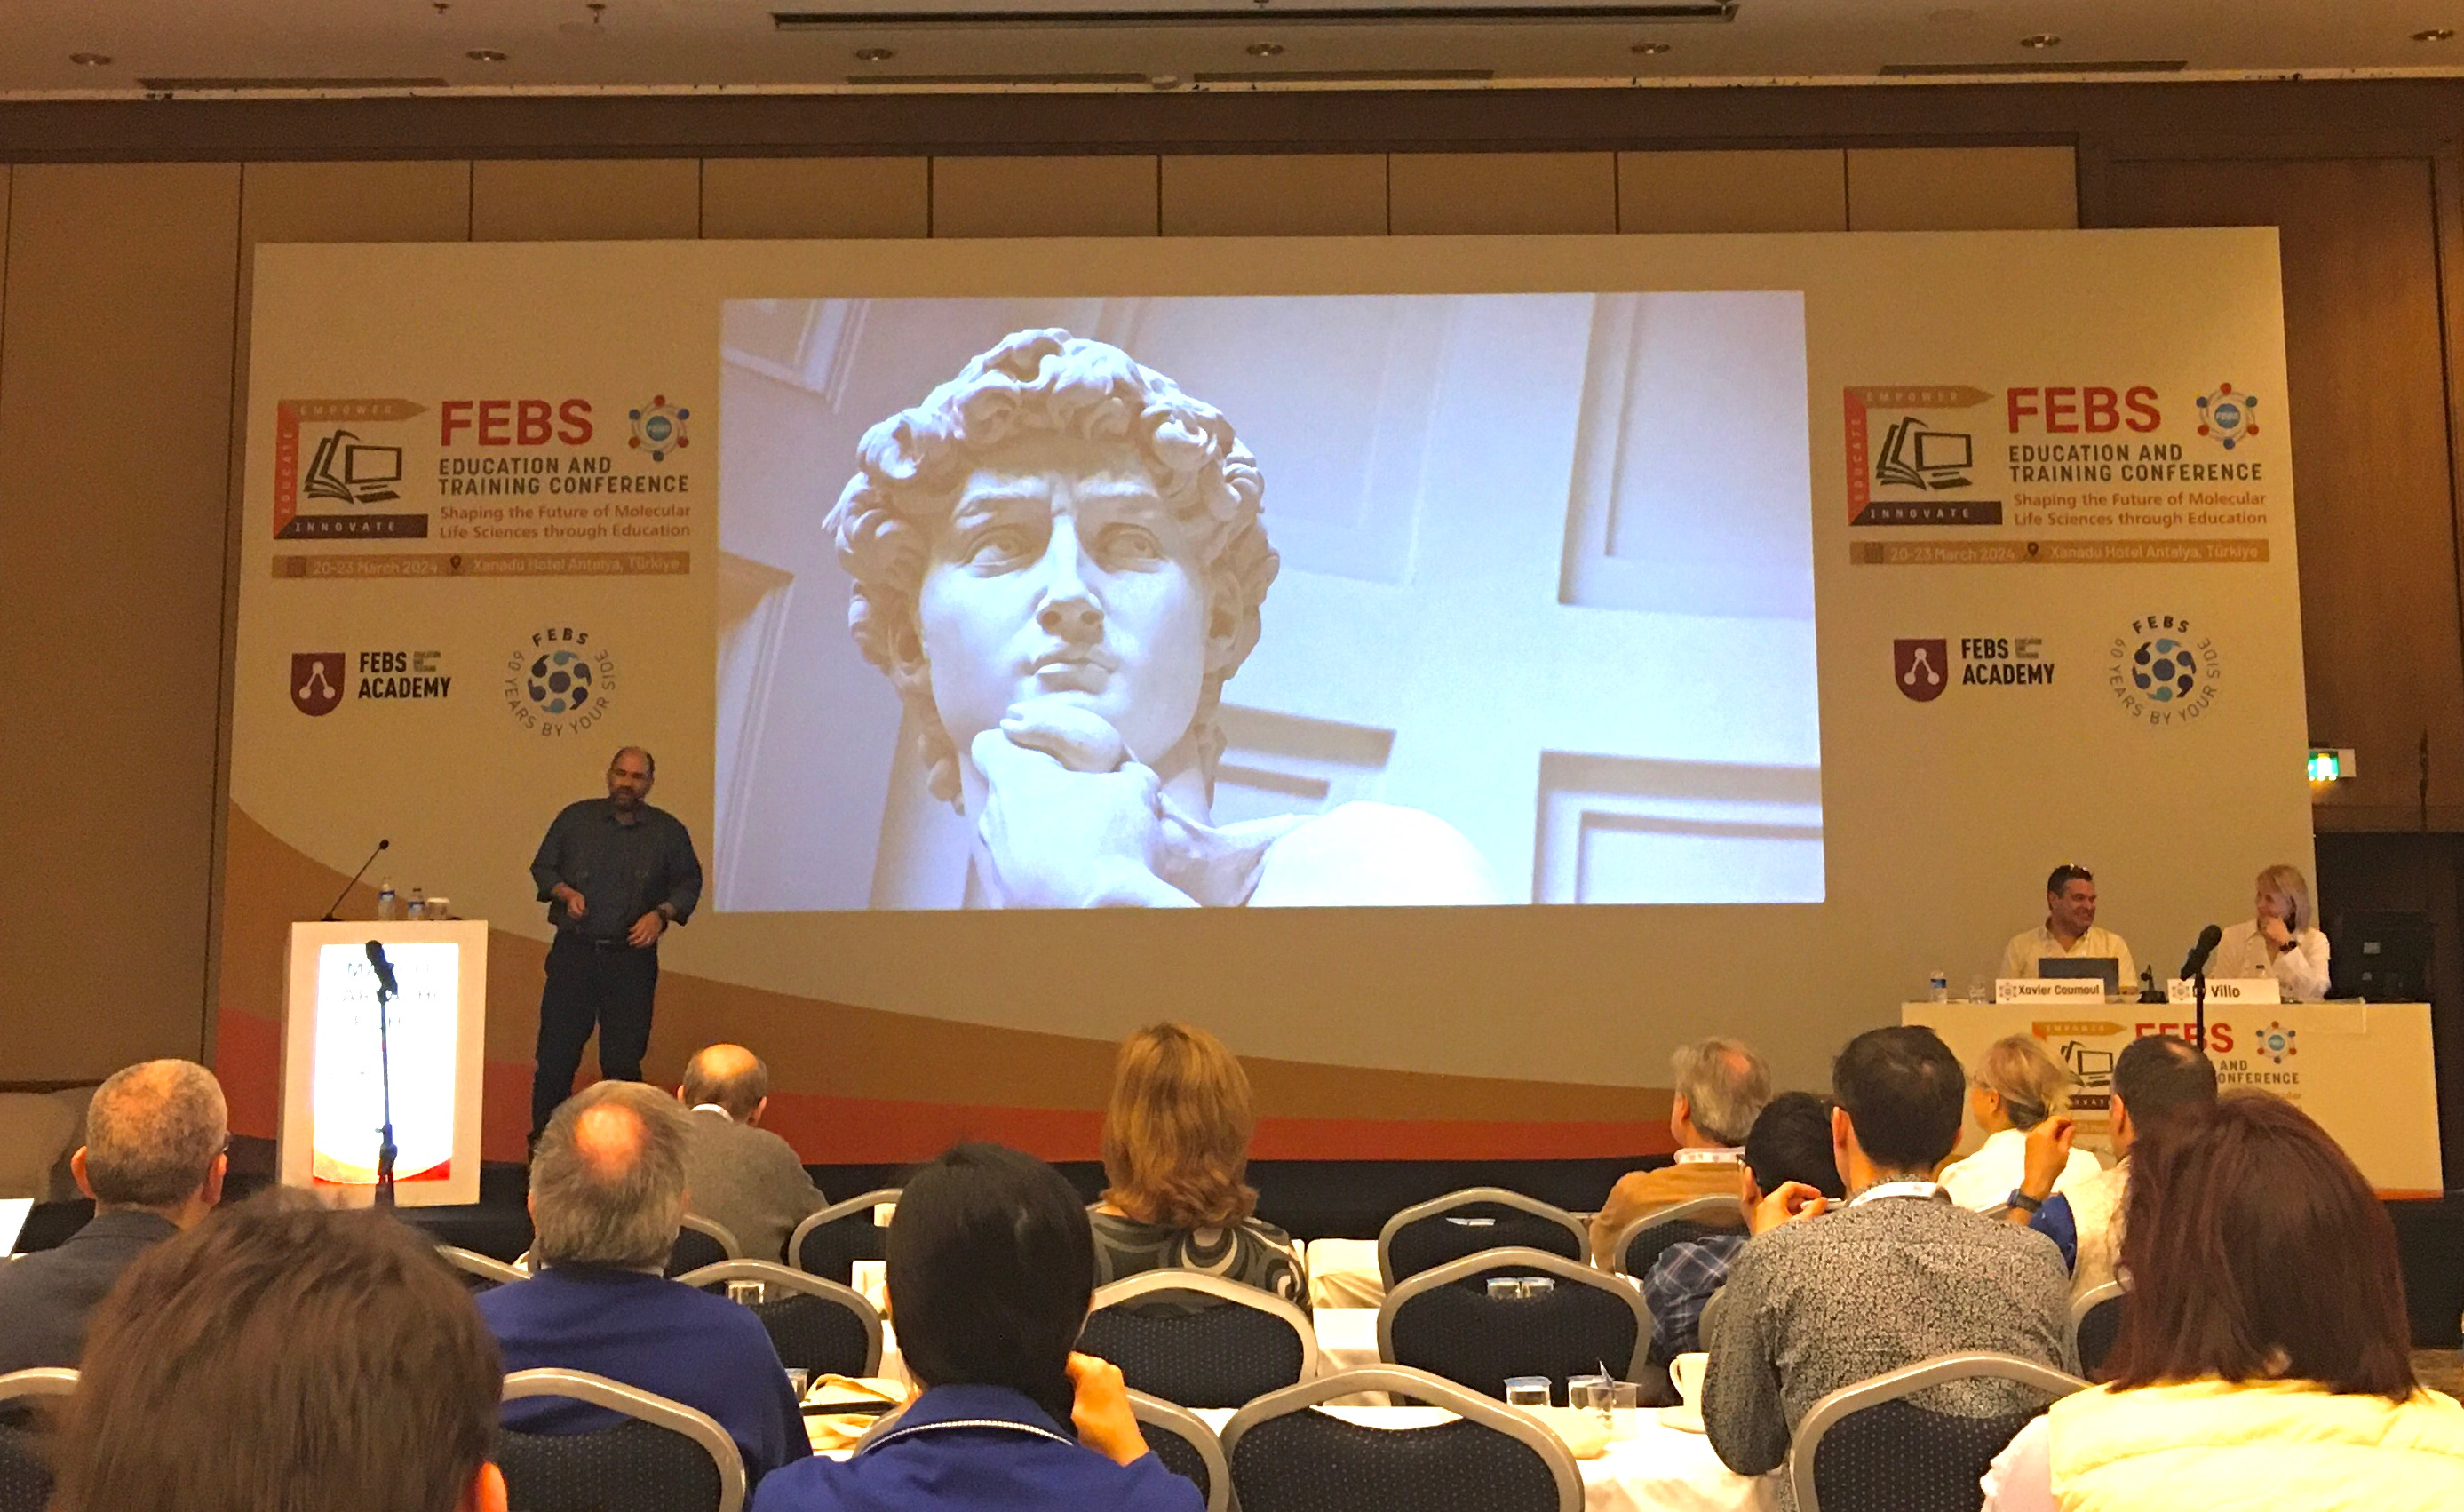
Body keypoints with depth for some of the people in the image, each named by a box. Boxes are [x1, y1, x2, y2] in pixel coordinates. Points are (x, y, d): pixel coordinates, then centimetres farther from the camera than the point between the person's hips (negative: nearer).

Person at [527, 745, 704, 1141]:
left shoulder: (668, 831, 5)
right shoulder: (576, 818, 7)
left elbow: (689, 882, 10)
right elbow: (542, 867, 13)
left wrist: (661, 914, -7)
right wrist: (564, 892, -7)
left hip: (632, 960, 0)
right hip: (574, 953, 0)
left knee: (623, 1060, 3)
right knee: (555, 1053, 0)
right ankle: (542, 1140, 11)